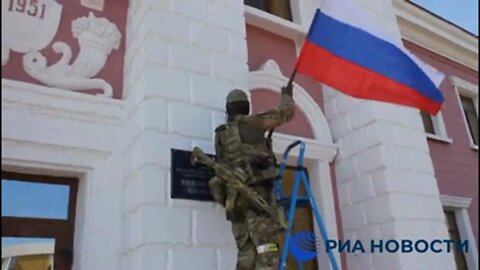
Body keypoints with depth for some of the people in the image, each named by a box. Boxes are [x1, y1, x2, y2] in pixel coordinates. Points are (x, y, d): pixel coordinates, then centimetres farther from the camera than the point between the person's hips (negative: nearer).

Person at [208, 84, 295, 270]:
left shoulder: (220, 135, 24)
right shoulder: (250, 123, 7)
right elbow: (286, 113, 15)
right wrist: (287, 96, 37)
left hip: (234, 197, 6)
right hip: (255, 190, -6)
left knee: (246, 253, 2)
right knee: (266, 249, -13)